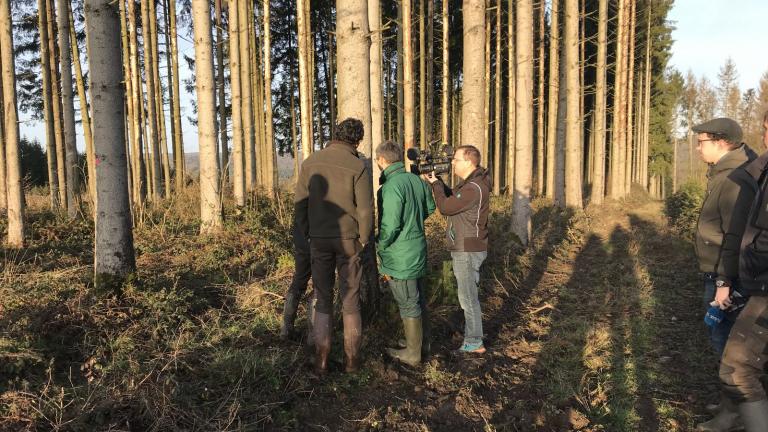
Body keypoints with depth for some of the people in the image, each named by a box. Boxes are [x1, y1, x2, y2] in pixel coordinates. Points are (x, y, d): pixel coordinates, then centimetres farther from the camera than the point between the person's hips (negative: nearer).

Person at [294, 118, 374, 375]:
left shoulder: (311, 162, 1)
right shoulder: (358, 166, -9)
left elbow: (301, 204, 2)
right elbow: (366, 209, -10)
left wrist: (307, 235, 11)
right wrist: (363, 240, 3)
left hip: (319, 240, 2)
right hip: (349, 239, -2)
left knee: (323, 300, 11)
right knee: (350, 301, 10)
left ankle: (321, 361, 13)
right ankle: (352, 360, 17)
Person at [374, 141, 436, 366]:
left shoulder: (391, 186, -22)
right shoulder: (417, 180, 3)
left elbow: (390, 225, -25)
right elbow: (430, 208, 17)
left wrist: (380, 246, -8)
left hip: (400, 256, -8)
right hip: (418, 249, 8)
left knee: (408, 304, 4)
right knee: (418, 299, 21)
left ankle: (413, 353, 17)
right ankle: (423, 341, 37)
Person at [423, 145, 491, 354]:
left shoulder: (474, 188, -22)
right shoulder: (469, 183, 11)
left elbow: (445, 207, -21)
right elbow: (450, 196, 16)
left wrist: (435, 183, -7)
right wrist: (436, 180, 4)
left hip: (468, 251, -10)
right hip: (463, 249, 10)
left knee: (467, 297, -2)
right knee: (468, 294, 18)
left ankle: (474, 343, 8)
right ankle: (472, 336, 31)